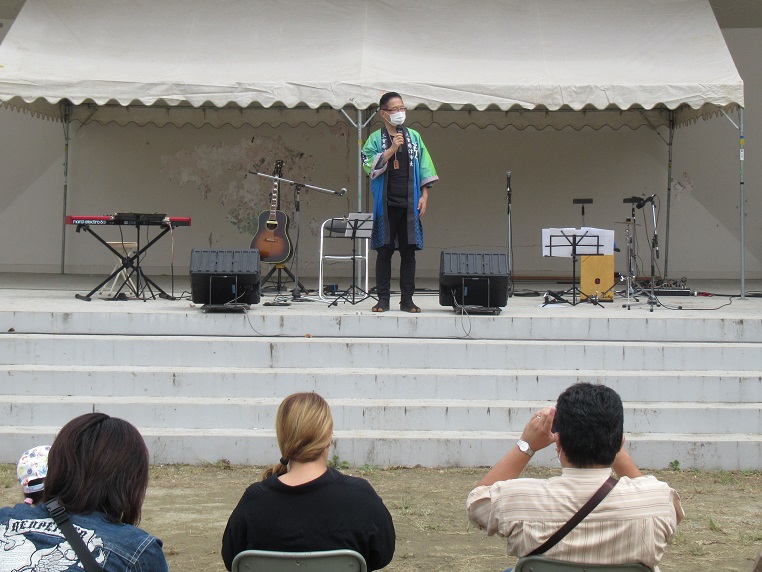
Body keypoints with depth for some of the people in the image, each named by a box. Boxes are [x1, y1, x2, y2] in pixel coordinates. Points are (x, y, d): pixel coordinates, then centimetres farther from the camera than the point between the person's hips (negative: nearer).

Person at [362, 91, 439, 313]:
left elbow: (424, 168, 12)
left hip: (409, 203, 2)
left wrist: (424, 195, 3)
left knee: (409, 251, 2)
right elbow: (370, 166, -8)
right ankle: (383, 299, 6)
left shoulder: (414, 137, 12)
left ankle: (407, 300, 8)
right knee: (384, 251, 0)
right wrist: (392, 149, -15)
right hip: (386, 204, -2)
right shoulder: (375, 139, 5)